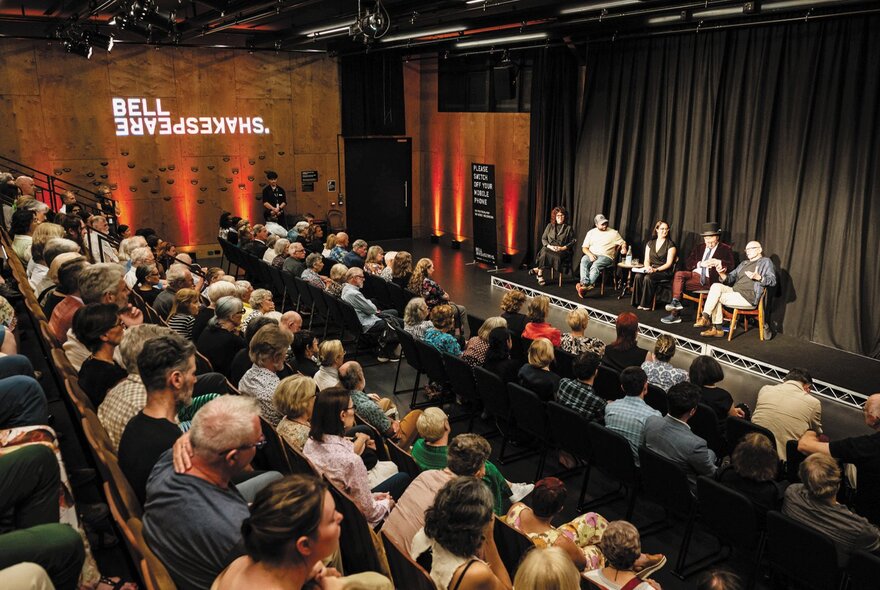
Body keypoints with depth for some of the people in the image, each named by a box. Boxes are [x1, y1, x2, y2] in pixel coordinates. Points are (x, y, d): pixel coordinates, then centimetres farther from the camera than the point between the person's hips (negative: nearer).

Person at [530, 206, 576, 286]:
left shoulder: (568, 228, 12)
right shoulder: (550, 226, 17)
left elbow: (572, 242, 7)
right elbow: (543, 238, 12)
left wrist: (562, 248, -11)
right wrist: (549, 246, -8)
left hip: (562, 250, -1)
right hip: (549, 248, 1)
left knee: (557, 256, -37)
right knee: (544, 253, -36)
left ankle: (537, 269, -26)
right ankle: (540, 275, -31)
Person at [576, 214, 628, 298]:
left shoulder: (613, 233, 11)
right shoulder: (591, 232, 16)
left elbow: (623, 242, 13)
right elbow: (584, 247, 11)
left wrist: (623, 248, -11)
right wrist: (590, 254, -10)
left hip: (606, 256, -2)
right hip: (592, 255, 2)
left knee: (596, 265, -35)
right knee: (584, 261, -33)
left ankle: (588, 286, -48)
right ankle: (585, 283, -48)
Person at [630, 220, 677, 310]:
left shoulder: (670, 245, 0)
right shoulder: (650, 244, 15)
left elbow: (669, 263, -7)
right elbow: (646, 260, 12)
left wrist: (656, 269, -20)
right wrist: (648, 267, -11)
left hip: (664, 272, -4)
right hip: (650, 270, 4)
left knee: (648, 278, -33)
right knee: (638, 276, -28)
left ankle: (647, 304, -23)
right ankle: (638, 302, -21)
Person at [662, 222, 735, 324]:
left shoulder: (726, 249, 9)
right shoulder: (698, 248, 21)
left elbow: (731, 265, -3)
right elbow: (687, 264, 12)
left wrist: (718, 262, -20)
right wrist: (700, 264, -7)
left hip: (709, 279, -5)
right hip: (695, 274, 5)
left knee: (680, 284, -26)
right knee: (678, 274, -26)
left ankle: (675, 314, -24)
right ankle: (676, 301, -30)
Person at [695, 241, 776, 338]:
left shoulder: (765, 262, 7)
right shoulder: (744, 263, 27)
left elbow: (772, 281, -6)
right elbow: (730, 279, 21)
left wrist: (758, 277, -24)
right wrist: (722, 274, -2)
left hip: (749, 297, -7)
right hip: (734, 291, 7)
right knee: (716, 286, -20)